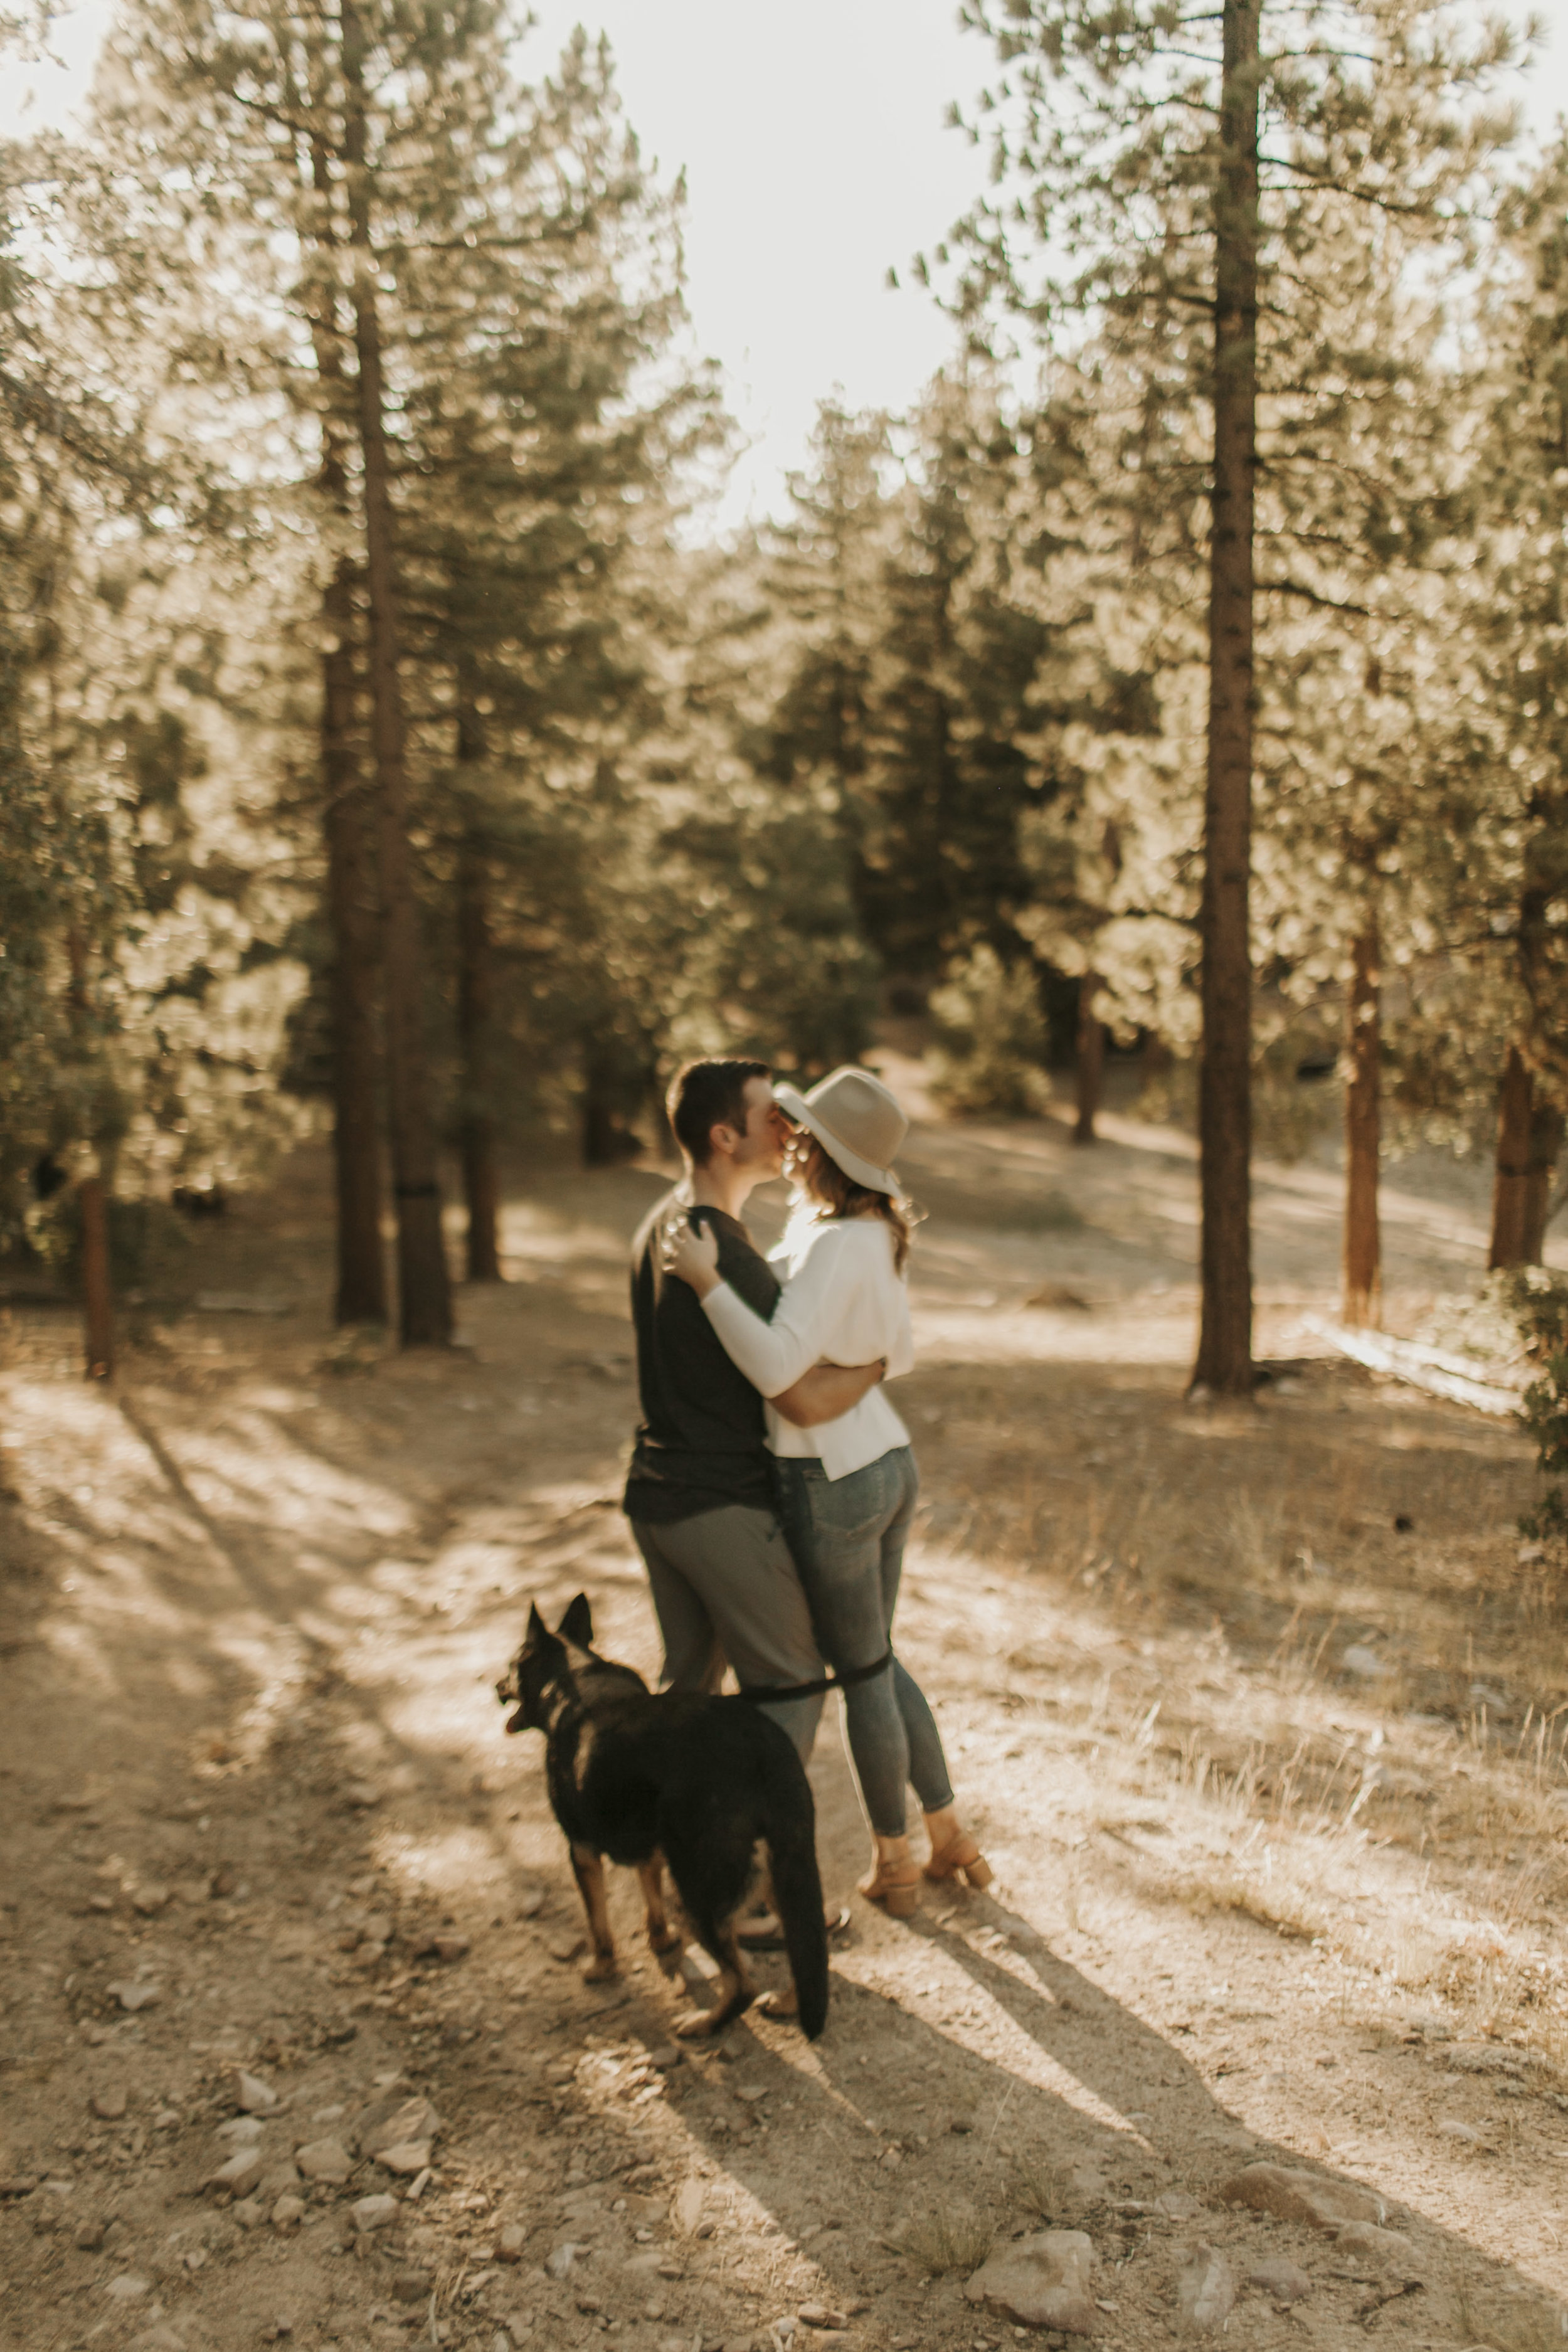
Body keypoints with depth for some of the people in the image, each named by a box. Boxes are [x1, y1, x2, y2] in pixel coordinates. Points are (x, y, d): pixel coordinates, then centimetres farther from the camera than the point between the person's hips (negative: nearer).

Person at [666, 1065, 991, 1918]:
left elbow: (779, 1367, -30)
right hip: (889, 1463, 9)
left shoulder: (835, 1245, -22)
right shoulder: (878, 1234, 5)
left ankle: (892, 1864, 27)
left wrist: (711, 1286, -31)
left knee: (860, 1674, 9)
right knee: (875, 1658, 23)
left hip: (832, 1483, -9)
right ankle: (950, 1836, 32)